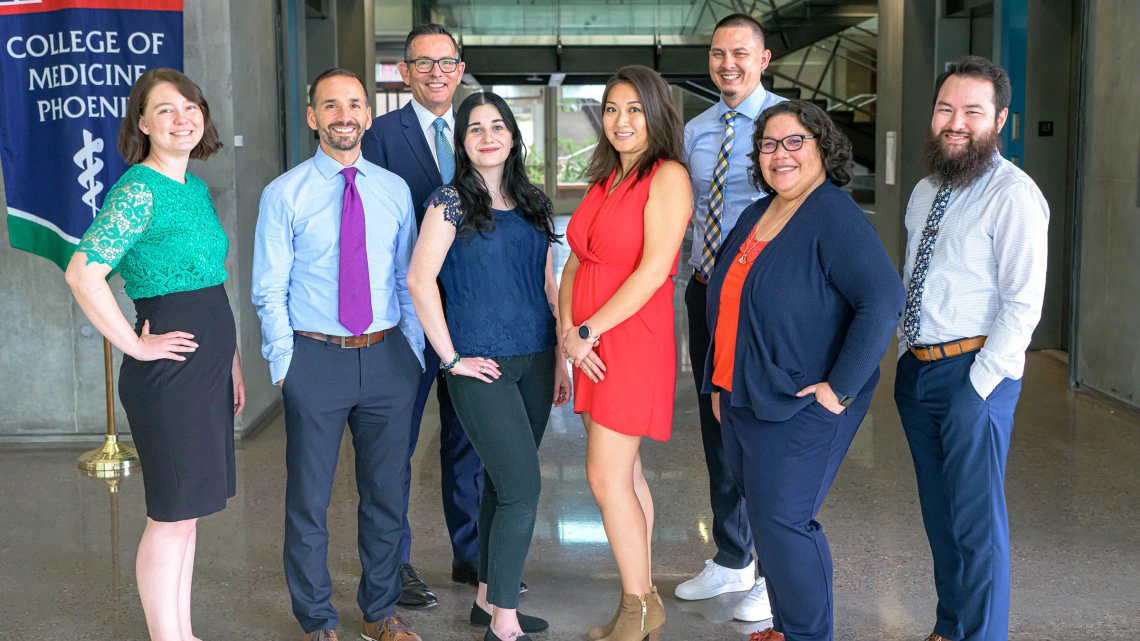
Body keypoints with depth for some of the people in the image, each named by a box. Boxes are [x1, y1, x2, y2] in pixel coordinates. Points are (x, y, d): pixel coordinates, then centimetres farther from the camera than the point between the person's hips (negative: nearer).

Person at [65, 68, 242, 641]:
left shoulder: (197, 189, 12)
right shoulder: (138, 189, -14)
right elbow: (83, 274, -25)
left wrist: (233, 364, 17)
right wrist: (135, 346, -18)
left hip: (209, 365, 8)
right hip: (168, 370, -8)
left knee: (187, 509, 16)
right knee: (172, 514, 1)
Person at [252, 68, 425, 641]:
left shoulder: (394, 190, 7)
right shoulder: (284, 194, -3)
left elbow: (407, 281, 11)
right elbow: (269, 292, -3)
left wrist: (415, 353, 5)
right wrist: (285, 366, -7)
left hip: (388, 357, 3)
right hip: (315, 357, -3)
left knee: (385, 494, 13)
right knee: (309, 499, 6)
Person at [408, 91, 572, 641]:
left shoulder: (533, 204, 12)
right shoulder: (451, 202, -5)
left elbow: (548, 284, 14)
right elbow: (419, 280, -10)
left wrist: (562, 357, 10)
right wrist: (452, 357, -10)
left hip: (534, 361, 6)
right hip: (482, 365, -6)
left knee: (502, 484, 12)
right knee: (522, 488, -9)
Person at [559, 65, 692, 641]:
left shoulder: (667, 177, -9)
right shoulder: (604, 179, 15)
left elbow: (654, 269, -18)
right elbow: (576, 261, 12)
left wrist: (589, 330, -14)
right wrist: (567, 329, -4)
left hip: (633, 342, -8)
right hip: (591, 348, 8)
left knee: (606, 478, -6)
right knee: (624, 475, 12)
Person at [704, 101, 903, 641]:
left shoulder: (835, 217, -15)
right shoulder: (755, 215, 12)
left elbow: (883, 298, -25)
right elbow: (727, 303, 21)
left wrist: (841, 388, -24)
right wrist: (720, 384, 19)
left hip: (800, 409, -8)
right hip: (741, 402, 8)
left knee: (782, 522, -4)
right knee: (767, 519, 15)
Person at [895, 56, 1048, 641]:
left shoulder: (1013, 196, -12)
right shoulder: (925, 192, 13)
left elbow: (1022, 304, -17)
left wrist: (979, 384, -17)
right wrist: (906, 356, 13)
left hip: (973, 371, -8)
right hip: (916, 371, 8)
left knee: (976, 521, -2)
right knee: (938, 511, 18)